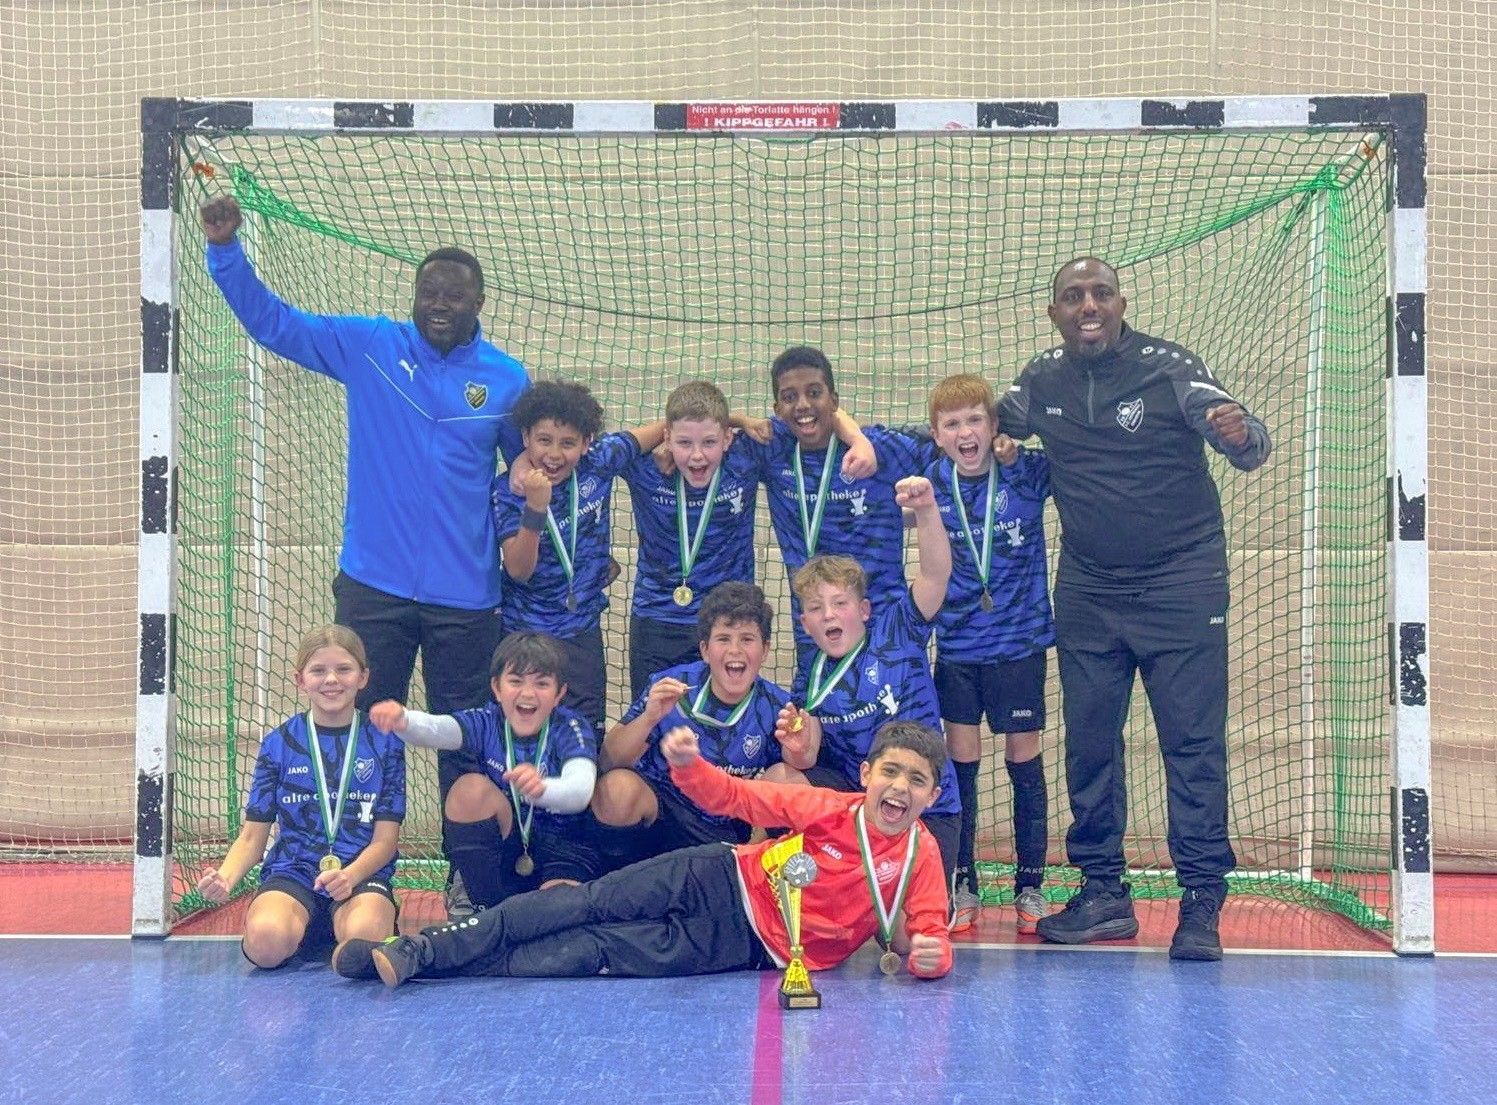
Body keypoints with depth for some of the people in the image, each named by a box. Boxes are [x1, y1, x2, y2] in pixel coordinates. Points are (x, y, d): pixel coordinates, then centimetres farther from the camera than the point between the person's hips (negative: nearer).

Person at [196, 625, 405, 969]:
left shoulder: (384, 743, 5)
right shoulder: (279, 743, 7)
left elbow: (385, 840, 2)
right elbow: (253, 836, 8)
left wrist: (350, 875, -19)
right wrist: (224, 879, -13)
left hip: (362, 875, 0)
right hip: (292, 872, 0)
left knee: (362, 937, -35)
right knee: (267, 943, -33)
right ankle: (301, 925, 3)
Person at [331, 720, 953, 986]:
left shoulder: (919, 857, -6)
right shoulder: (833, 808, -4)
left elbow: (928, 940, -7)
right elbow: (735, 798, -4)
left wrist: (924, 955, -32)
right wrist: (689, 766, -24)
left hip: (748, 946, -2)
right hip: (723, 880, 2)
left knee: (598, 951, -16)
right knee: (588, 904, -14)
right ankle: (411, 952, -13)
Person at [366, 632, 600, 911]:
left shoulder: (571, 728, -13)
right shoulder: (488, 723, -6)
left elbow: (580, 792, -33)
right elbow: (434, 729, -28)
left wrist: (541, 788, -57)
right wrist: (402, 719, -52)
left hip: (563, 848, -4)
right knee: (471, 787, -22)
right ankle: (483, 907, -13)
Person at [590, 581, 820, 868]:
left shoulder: (777, 708, -5)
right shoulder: (672, 687, -10)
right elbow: (609, 763, -11)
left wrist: (799, 754, -33)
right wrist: (648, 719, -29)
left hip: (727, 834, 1)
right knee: (617, 788, -32)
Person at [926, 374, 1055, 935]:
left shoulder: (1029, 473, -8)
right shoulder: (931, 483, -3)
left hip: (1020, 641, -1)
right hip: (957, 645, 1)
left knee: (1024, 759, 6)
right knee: (959, 760, 5)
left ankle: (1030, 886, 17)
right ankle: (962, 887, 15)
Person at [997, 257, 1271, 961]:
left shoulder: (1169, 367, -10)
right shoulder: (1042, 380, 3)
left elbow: (1248, 442, -15)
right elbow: (987, 424, 20)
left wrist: (1240, 435, -39)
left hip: (1180, 585, -4)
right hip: (1086, 592, 5)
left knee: (1193, 742, -6)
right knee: (1088, 741, 8)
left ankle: (1202, 902, -1)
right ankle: (1103, 894, 18)